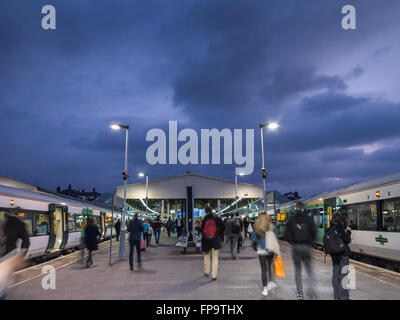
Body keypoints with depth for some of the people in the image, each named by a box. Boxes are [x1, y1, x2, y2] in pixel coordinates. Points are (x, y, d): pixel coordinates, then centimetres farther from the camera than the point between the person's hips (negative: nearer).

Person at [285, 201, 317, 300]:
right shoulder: (309, 218, -2)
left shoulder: (291, 219, -1)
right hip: (307, 247, 0)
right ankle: (311, 288, -10)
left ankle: (300, 293, 10)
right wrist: (310, 242, 9)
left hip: (296, 247, 0)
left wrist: (293, 242, 8)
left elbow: (287, 234, -5)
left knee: (297, 270, 9)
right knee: (309, 268, 9)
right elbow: (314, 232, -5)